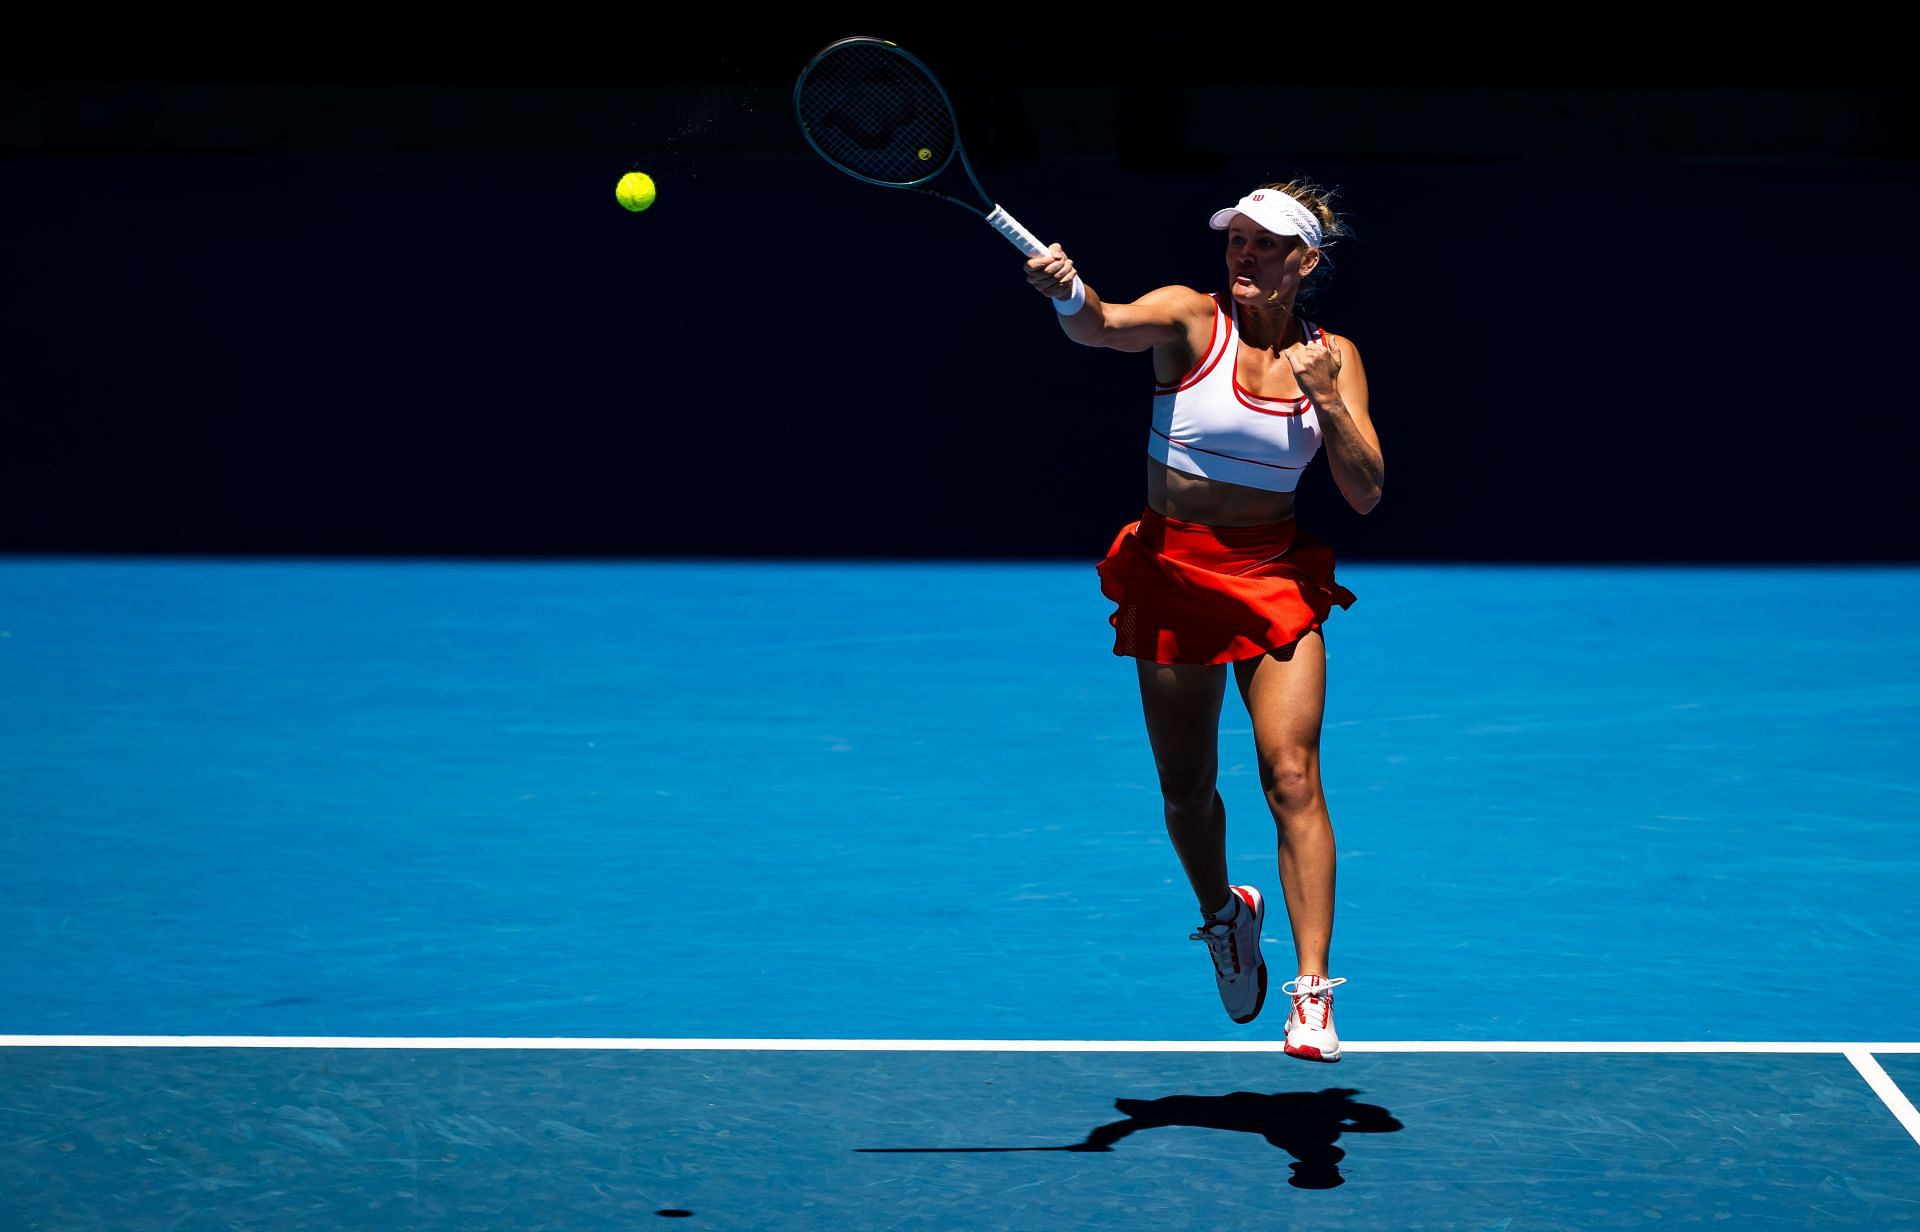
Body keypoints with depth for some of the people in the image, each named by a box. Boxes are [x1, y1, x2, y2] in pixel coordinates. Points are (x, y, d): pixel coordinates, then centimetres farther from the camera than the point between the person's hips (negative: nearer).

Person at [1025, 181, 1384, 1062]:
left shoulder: (1332, 356, 2)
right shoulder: (1190, 319, -6)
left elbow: (1366, 494, -2)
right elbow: (1104, 328, -29)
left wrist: (1326, 399, -15)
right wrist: (1069, 295, -52)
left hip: (1276, 576, 1)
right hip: (1174, 569, 0)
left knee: (1291, 774, -12)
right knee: (1186, 787, 8)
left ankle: (1313, 990, -11)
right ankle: (1222, 914, 39)